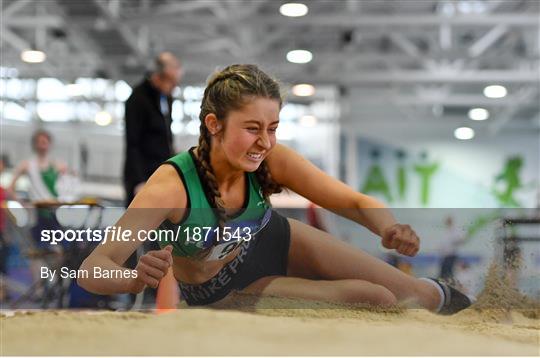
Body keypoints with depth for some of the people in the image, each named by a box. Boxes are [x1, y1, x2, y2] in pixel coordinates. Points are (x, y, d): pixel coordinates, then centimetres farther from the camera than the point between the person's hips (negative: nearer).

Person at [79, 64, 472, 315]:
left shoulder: (272, 160, -25)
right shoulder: (172, 185, -37)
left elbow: (357, 202, -21)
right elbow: (93, 268, -41)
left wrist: (389, 227, -44)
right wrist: (135, 279, -64)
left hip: (276, 242, 3)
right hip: (226, 291, -3)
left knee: (420, 296, -4)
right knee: (376, 300, -15)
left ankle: (438, 294, 33)